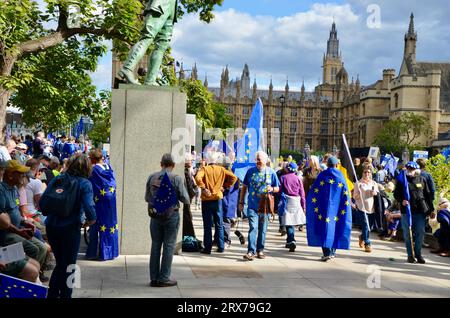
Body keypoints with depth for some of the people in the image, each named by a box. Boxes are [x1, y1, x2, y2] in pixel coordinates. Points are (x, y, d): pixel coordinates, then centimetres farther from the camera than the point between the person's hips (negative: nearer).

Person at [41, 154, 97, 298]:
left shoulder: (57, 179, 4)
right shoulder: (84, 183, -8)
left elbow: (42, 201, 1)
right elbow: (89, 207, -20)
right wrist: (91, 219, 0)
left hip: (51, 226, 5)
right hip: (70, 228, -4)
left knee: (60, 263, 21)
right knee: (68, 266, 11)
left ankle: (52, 294, 24)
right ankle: (65, 295, 17)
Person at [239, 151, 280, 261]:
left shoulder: (271, 173, 4)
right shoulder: (250, 171, 4)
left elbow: (278, 188, 9)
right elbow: (244, 187, 10)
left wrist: (272, 189, -14)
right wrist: (241, 202, 7)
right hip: (252, 205, -1)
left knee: (263, 229, 10)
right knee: (253, 228, -13)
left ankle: (260, 250, 22)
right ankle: (251, 251, -14)